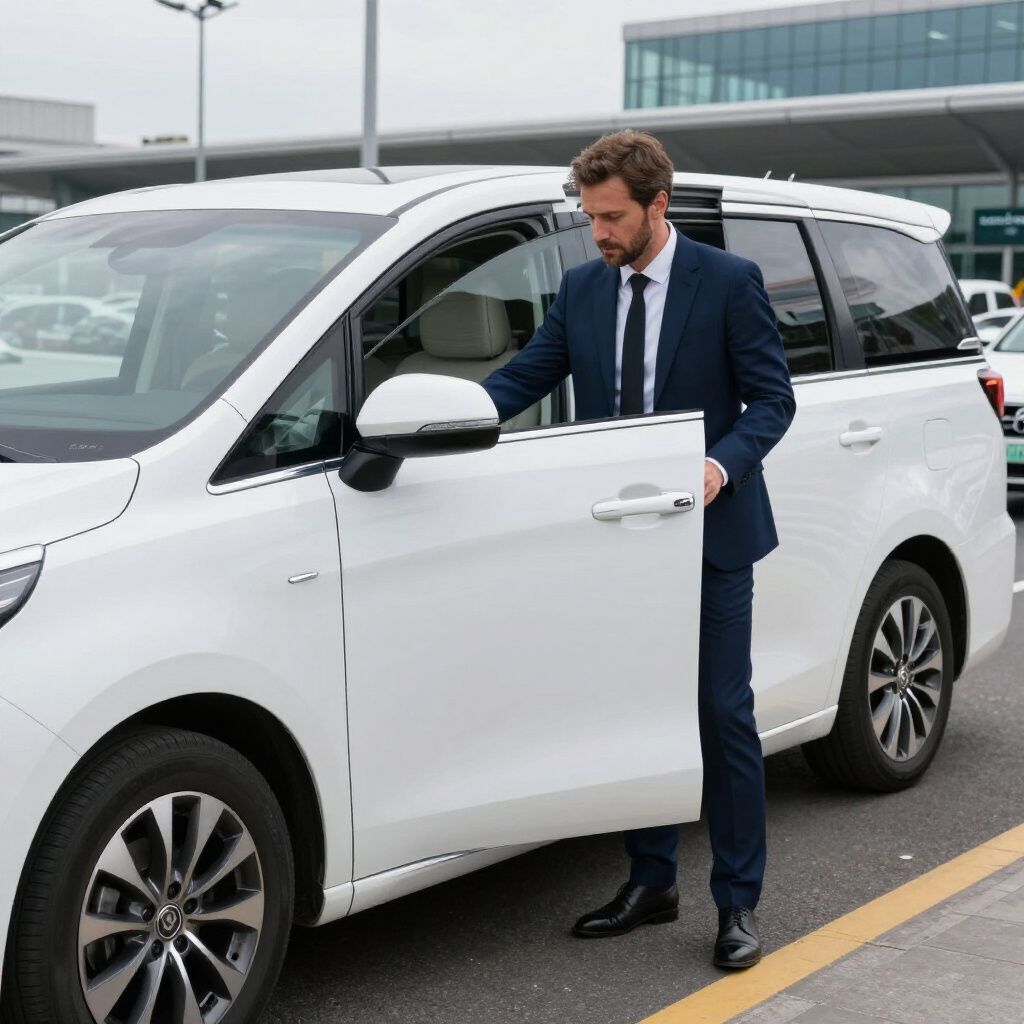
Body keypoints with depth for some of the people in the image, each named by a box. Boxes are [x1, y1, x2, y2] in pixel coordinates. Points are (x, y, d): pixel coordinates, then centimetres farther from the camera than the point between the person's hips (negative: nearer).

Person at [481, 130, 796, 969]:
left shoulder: (729, 282, -6)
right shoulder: (582, 289, 7)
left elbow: (773, 397, -6)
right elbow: (526, 375, 4)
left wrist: (723, 466, -24)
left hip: (708, 532, -5)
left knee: (723, 716, 1)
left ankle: (738, 901, 13)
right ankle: (651, 883, 26)